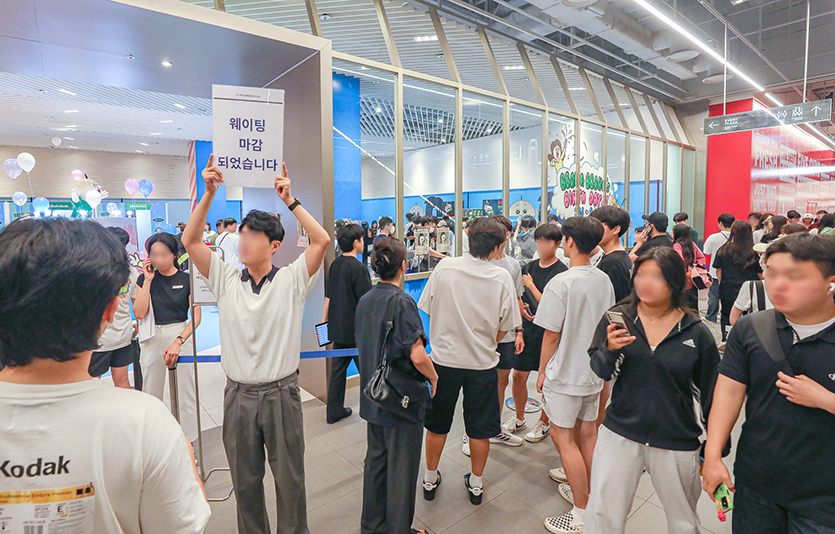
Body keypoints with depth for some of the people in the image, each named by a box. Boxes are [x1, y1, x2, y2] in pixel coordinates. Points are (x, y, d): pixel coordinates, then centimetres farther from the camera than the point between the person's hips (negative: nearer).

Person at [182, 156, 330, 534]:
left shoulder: (291, 281, -5)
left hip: (281, 394, -2)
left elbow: (322, 240, -16)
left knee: (289, 478, 12)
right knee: (244, 480, 18)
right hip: (239, 394, 3)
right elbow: (190, 240, -3)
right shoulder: (226, 281, 3)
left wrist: (290, 200, -16)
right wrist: (210, 193, -10)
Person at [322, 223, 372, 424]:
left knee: (337, 369, 14)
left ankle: (334, 411, 23)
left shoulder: (335, 265, 5)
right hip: (356, 329, -7)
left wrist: (324, 321, 18)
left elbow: (328, 296, 11)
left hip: (337, 328, 7)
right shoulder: (358, 268, -17)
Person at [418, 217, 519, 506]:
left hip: (444, 359, 1)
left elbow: (427, 309, -2)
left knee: (437, 425, 18)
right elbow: (503, 329, -5)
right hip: (482, 363, 0)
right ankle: (476, 484, 35)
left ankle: (430, 479, 35)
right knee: (479, 429, 17)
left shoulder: (444, 267, -11)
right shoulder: (502, 277, -12)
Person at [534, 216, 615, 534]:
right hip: (595, 369, 8)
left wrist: (542, 371, -4)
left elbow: (551, 335, -17)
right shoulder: (604, 280, 2)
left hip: (565, 373, -8)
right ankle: (587, 494, 35)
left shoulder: (561, 283, -21)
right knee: (588, 433, 19)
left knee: (563, 437, 3)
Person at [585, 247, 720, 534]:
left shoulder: (697, 333, -6)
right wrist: (611, 349, -26)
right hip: (620, 433, 1)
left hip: (676, 443, 0)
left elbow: (711, 394, 3)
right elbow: (601, 372, -5)